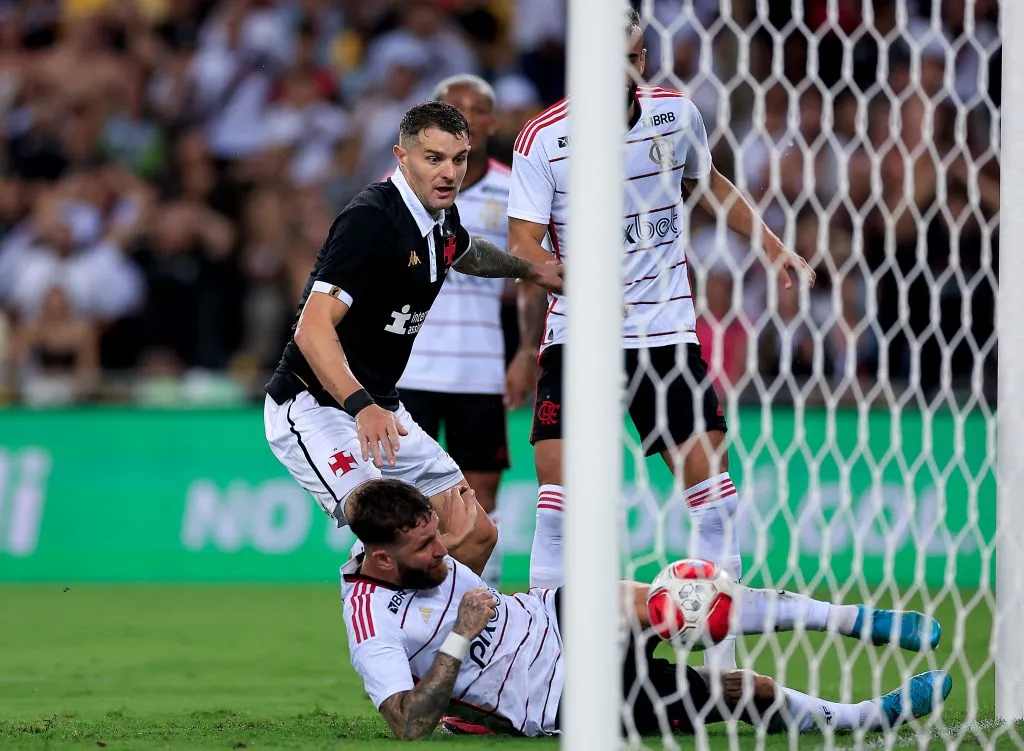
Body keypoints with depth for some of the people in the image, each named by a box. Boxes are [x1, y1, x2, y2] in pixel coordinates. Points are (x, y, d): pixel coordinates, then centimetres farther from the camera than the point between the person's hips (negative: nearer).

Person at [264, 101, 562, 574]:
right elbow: (313, 327, -31)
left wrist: (531, 269, 44)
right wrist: (361, 407, -43)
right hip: (314, 408, -10)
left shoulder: (440, 217, 5)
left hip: (379, 410, 10)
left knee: (475, 536, 9)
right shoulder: (370, 220, -22)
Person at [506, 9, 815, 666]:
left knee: (708, 471, -6)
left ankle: (726, 650, 1)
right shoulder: (545, 137, -9)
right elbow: (523, 243, -11)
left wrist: (773, 247, 18)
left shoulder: (676, 113, 1)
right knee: (558, 474, -12)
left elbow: (708, 181, 22)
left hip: (666, 325, 2)